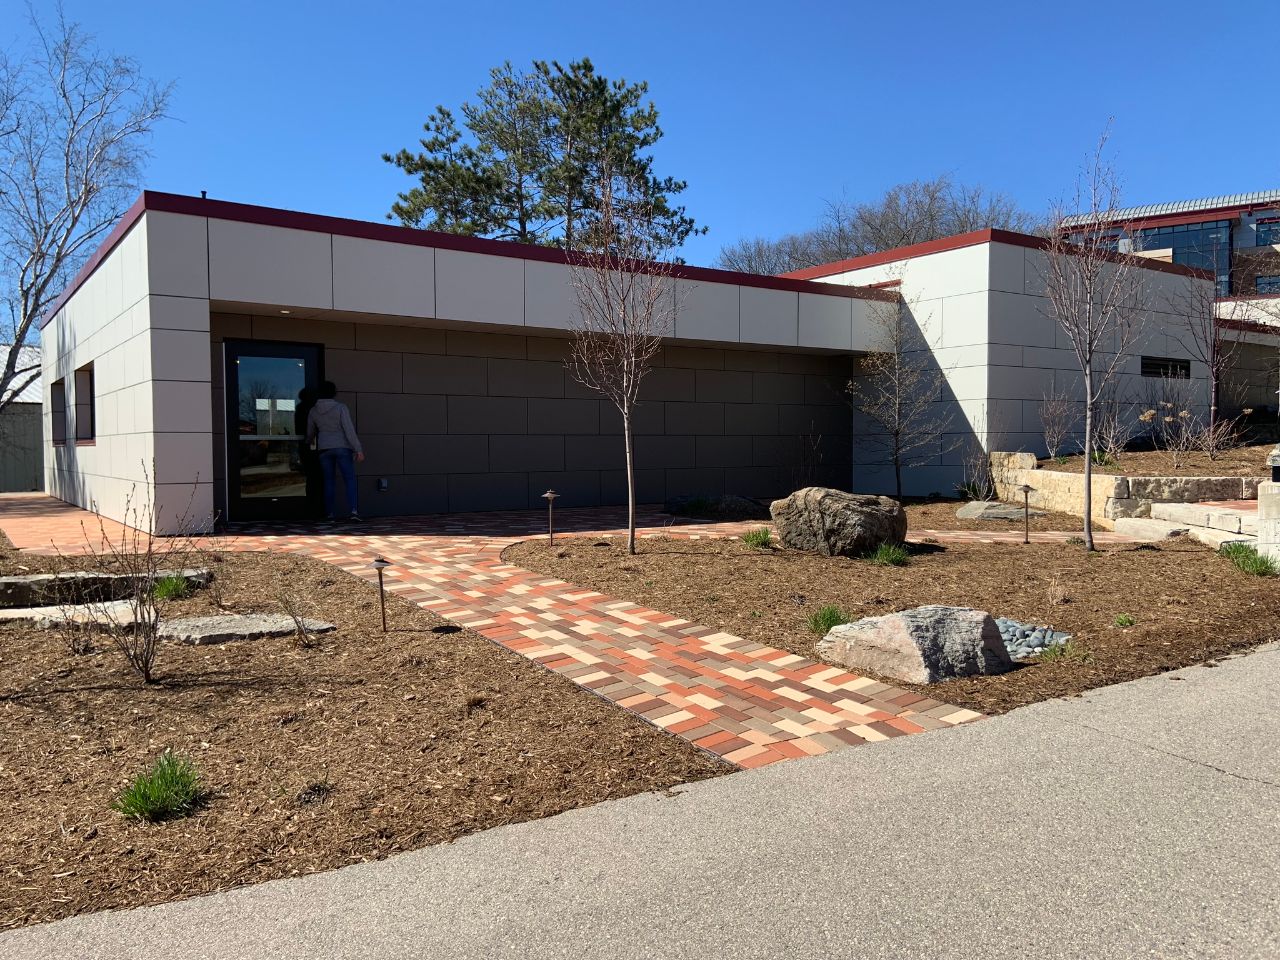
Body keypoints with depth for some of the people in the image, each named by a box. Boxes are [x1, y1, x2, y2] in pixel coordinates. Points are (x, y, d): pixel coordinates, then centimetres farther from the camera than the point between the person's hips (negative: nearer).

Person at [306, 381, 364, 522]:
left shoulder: (313, 411, 4)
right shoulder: (341, 407, -9)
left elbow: (310, 432, 18)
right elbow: (349, 429, -15)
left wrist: (310, 441, 42)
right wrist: (358, 450, -13)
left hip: (324, 449, 4)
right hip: (342, 447, -4)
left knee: (329, 481, 12)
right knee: (350, 480, -2)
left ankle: (329, 513, 11)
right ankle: (353, 510, -18)